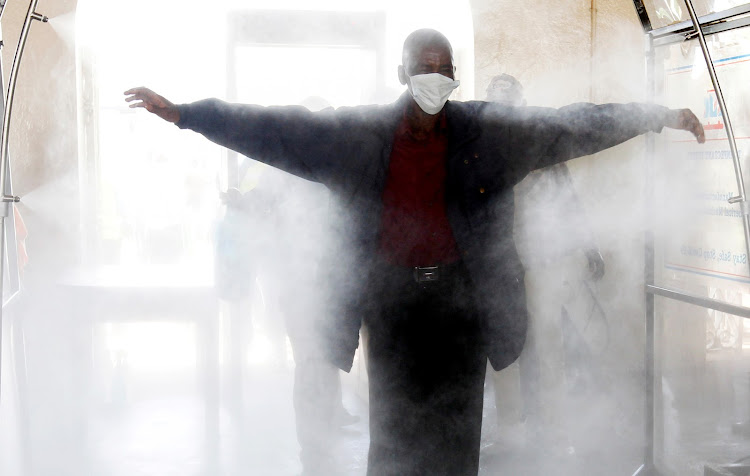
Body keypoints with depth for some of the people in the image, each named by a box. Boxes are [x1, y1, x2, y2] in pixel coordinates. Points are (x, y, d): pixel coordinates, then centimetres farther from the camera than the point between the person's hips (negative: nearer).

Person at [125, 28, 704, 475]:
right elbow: (276, 129, -2)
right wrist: (183, 113, -5)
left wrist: (656, 116, 1)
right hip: (390, 295, -1)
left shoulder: (488, 132, 1)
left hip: (461, 293, 1)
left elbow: (570, 126, 3)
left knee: (456, 423, 6)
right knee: (394, 423, 4)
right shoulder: (358, 134, -2)